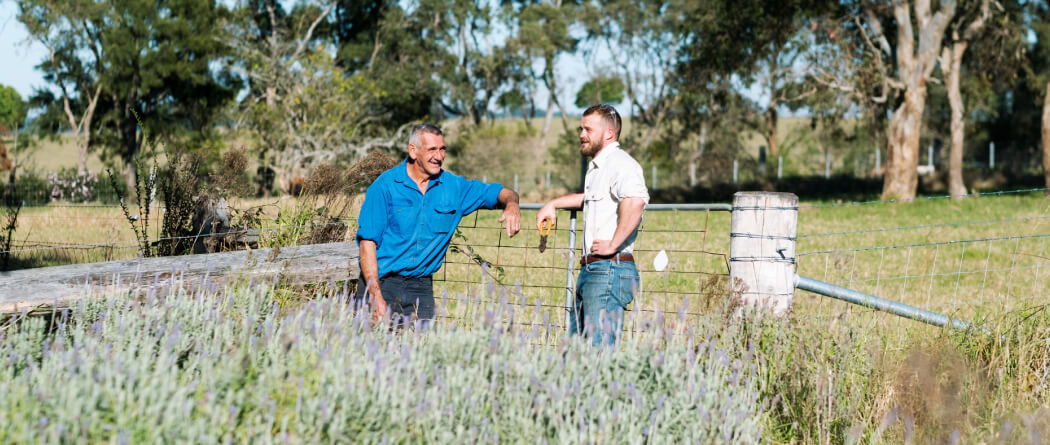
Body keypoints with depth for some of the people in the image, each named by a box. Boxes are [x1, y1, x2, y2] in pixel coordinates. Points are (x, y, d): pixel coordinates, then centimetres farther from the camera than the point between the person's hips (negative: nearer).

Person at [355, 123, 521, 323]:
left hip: (421, 286, 3)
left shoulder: (454, 186, 6)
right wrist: (377, 298, -17)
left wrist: (511, 204, -13)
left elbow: (500, 193, 14)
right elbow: (367, 242, -9)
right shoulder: (385, 186, -6)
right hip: (381, 283, -3)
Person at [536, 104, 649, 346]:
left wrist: (613, 244, -27)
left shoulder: (620, 163, -11)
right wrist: (553, 204, 43)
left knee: (600, 352, -14)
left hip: (609, 270, -11)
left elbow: (635, 201, -32)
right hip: (590, 271, 11)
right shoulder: (596, 167, 23)